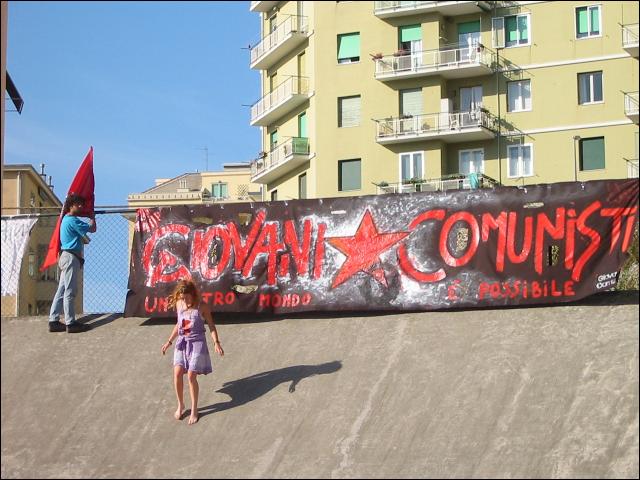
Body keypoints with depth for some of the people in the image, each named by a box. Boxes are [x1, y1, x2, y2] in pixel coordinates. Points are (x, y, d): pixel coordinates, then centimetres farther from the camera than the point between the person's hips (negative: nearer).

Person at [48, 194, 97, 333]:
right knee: (70, 291, -8)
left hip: (67, 257, 10)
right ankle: (70, 323, -7)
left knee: (62, 290, 8)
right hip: (71, 258, -10)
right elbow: (92, 228, -12)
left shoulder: (67, 220, 19)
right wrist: (92, 216, 3)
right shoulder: (72, 220, -14)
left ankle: (53, 321, 8)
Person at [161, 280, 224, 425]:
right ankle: (180, 405, 12)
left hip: (197, 342, -4)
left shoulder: (202, 306, -10)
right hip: (182, 342, 4)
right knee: (177, 373, -8)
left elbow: (211, 325, -4)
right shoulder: (179, 304, 3)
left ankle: (194, 409, 4)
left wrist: (216, 342, -14)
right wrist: (169, 341, 20)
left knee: (191, 376, -10)